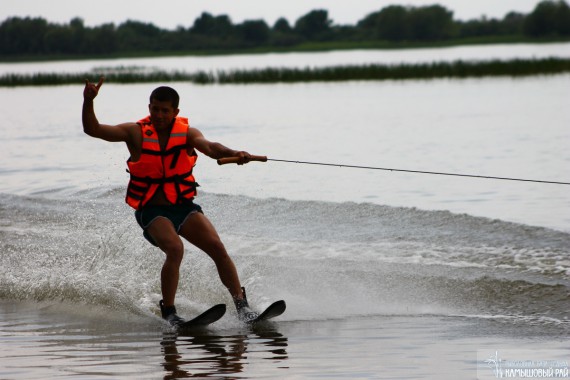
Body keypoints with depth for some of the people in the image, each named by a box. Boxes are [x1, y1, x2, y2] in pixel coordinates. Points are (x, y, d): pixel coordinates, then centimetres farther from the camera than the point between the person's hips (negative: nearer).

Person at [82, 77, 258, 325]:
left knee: (217, 248, -12)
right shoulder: (136, 132, -5)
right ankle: (168, 312, -17)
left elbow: (209, 147, -22)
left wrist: (234, 154, -43)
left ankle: (242, 305, -4)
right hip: (152, 211, -3)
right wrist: (88, 102, -30)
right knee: (175, 249, -27)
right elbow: (92, 129, -12)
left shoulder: (186, 133, -3)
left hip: (184, 207, 3)